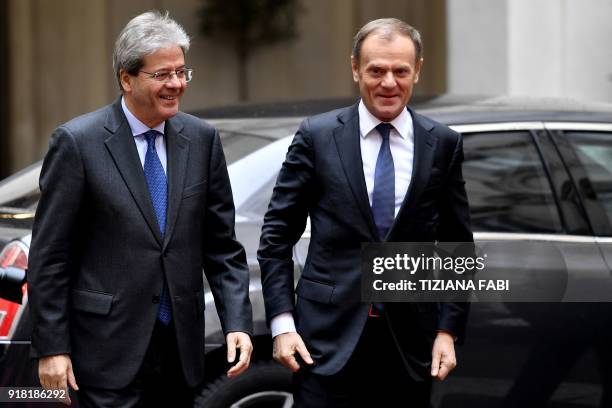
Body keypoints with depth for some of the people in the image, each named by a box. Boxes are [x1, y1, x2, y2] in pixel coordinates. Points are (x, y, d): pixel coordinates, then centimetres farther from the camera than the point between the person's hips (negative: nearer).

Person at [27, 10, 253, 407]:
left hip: (181, 347, 5)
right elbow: (49, 257, -5)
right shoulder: (78, 142, -6)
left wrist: (237, 323, -3)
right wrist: (51, 349, -9)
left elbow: (221, 246, 9)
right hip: (111, 351, -4)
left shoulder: (202, 139, 6)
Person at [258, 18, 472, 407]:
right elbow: (276, 236, 2)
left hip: (409, 343, 2)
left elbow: (458, 248, 9)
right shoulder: (318, 136, 0)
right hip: (329, 336, -2)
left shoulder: (443, 144, 5)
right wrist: (282, 323, -5)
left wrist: (448, 331, 2)